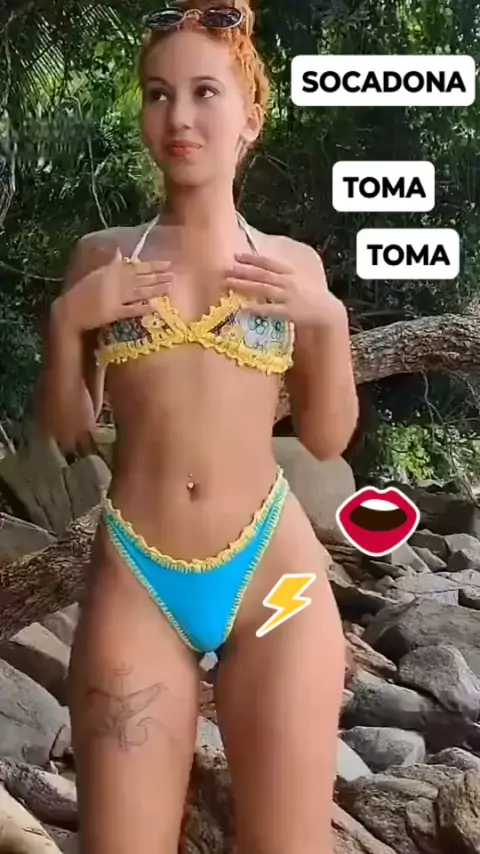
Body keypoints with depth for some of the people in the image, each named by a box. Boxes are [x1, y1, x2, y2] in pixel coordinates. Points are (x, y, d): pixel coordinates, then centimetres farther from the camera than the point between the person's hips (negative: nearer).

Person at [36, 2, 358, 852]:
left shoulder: (292, 262, 7)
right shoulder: (102, 255, 7)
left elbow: (328, 438, 10)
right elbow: (66, 429, 10)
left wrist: (329, 319, -4)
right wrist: (66, 321, -6)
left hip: (272, 574, 1)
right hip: (133, 582, 0)